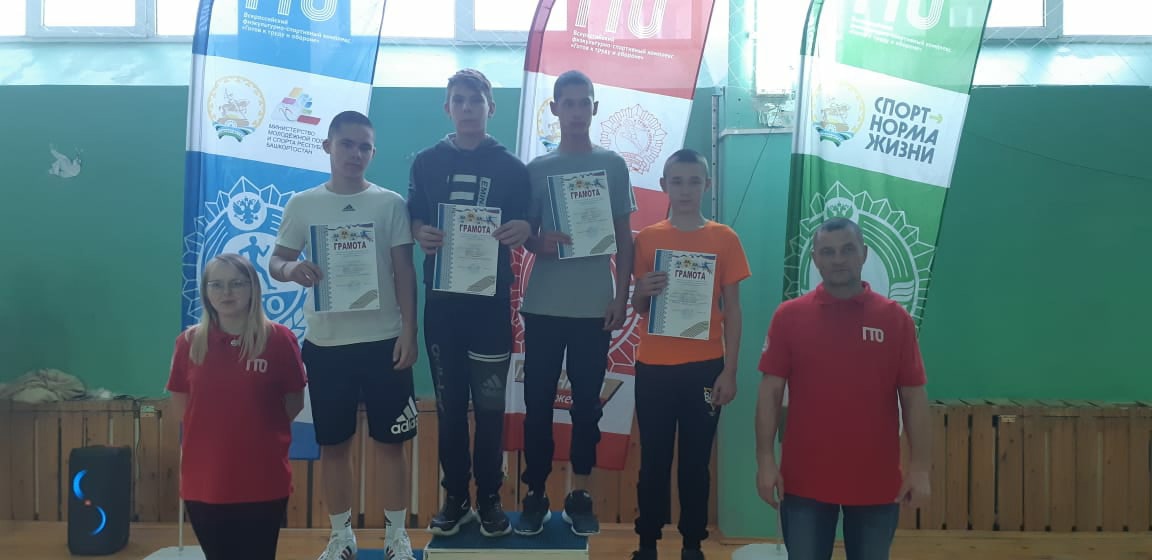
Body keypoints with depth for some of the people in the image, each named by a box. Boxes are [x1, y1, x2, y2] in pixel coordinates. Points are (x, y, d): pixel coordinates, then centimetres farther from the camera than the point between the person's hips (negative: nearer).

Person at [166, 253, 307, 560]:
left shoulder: (279, 338, -5)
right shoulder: (189, 342, 1)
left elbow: (295, 403, 3)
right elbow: (180, 408, 10)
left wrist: (260, 428, -2)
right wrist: (215, 431, 4)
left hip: (264, 482, -2)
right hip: (204, 482, 2)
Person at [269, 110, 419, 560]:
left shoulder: (391, 203, 1)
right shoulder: (302, 204, 4)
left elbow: (404, 270, 1)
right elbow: (276, 261, 6)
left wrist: (409, 332, -5)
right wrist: (291, 269, -19)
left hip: (383, 340, -1)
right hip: (325, 344, 1)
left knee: (391, 443, 6)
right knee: (333, 445, 10)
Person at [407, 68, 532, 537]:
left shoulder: (511, 168, 4)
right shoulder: (426, 163, 7)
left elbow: (523, 228, 3)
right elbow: (414, 221, 8)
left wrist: (523, 230, -21)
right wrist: (422, 234, -15)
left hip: (491, 298, -1)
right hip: (442, 299, 1)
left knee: (490, 404, 3)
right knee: (449, 404, 8)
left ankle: (490, 499, 16)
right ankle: (455, 498, 19)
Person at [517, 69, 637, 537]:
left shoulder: (613, 165, 5)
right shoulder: (537, 167, 6)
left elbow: (624, 238, 6)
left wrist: (622, 297, -1)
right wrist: (540, 243, -15)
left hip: (595, 304, 0)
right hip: (544, 305, 1)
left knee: (587, 402, 5)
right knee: (538, 401, 3)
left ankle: (579, 495, 15)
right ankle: (536, 494, 13)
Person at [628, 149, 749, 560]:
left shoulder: (724, 239, 1)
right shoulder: (647, 238, 4)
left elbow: (732, 310, 1)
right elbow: (637, 309, 10)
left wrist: (729, 372, -4)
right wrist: (642, 293, -13)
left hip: (704, 368, -1)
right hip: (654, 367, 1)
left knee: (696, 462, 5)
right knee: (654, 461, 6)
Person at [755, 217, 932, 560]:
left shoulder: (895, 318, -1)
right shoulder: (789, 316, -1)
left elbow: (914, 397, 0)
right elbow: (770, 392, -2)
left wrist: (920, 468, -6)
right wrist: (766, 461, -7)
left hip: (877, 481, 1)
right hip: (804, 480, 0)